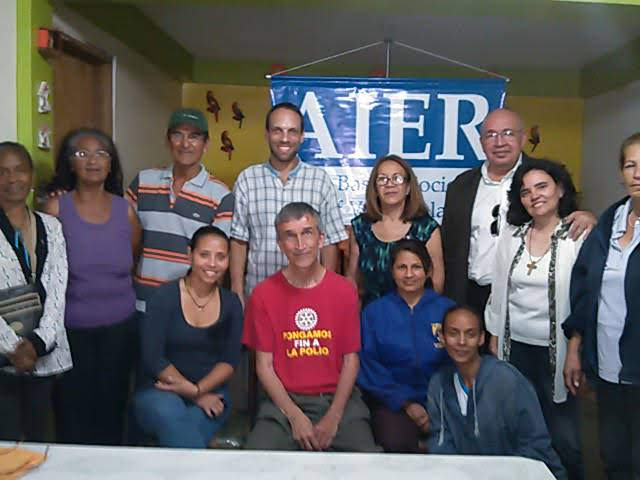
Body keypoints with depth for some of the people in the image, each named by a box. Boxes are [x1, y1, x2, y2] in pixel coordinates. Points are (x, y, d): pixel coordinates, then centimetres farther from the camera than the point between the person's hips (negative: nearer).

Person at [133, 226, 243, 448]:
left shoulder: (231, 303, 7)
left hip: (210, 394, 1)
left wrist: (198, 389, -14)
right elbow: (152, 357, -7)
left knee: (179, 434, -32)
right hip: (160, 391, -1)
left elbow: (230, 360, 3)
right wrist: (194, 394, -10)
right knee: (168, 412, -35)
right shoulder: (165, 297, -3)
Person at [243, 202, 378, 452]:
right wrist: (295, 416, -11)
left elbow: (350, 359, 2)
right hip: (284, 401, 0)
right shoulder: (264, 294, -2)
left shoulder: (344, 291, -1)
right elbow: (264, 364, -1)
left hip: (338, 399, 1)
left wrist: (334, 417, -9)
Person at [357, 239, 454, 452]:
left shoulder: (447, 309, 9)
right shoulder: (374, 312, 7)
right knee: (396, 444, -29)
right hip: (392, 402, -1)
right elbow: (369, 367, 1)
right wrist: (405, 403, -9)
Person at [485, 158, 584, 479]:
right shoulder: (511, 234, 6)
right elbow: (499, 289, 9)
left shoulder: (580, 236, -7)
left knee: (562, 436, 4)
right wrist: (494, 337, 9)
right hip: (514, 346, 3)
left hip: (555, 350, -3)